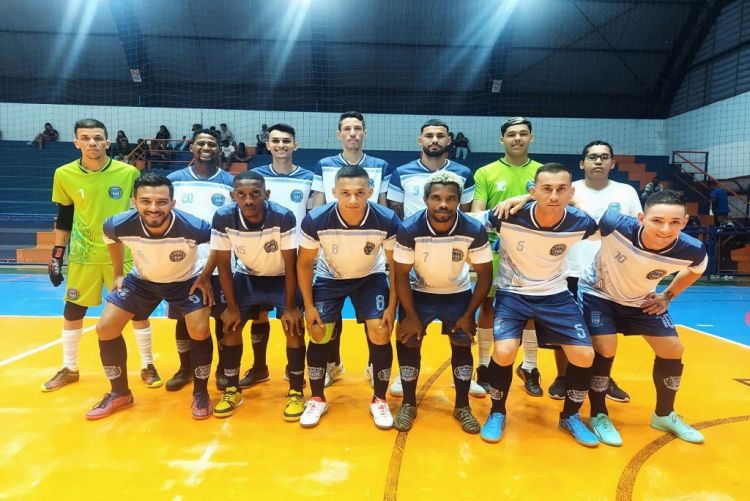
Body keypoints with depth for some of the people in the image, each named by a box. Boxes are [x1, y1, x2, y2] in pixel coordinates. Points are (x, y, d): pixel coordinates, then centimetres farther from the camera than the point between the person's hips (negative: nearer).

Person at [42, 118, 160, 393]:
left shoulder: (129, 172, -9)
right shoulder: (64, 174, -3)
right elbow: (64, 219, 7)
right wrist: (57, 254, 6)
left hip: (123, 254, -2)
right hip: (83, 255, 2)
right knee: (72, 311, 10)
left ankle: (148, 366, 20)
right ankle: (69, 368, 31)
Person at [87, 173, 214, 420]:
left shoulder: (193, 227, -37)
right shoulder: (120, 225, -29)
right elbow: (110, 238, -1)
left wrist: (207, 277, -12)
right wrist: (118, 273, 5)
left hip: (186, 280, -3)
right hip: (141, 279, 3)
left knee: (199, 331, -20)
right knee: (105, 328, -2)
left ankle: (200, 393, 6)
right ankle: (120, 393, 20)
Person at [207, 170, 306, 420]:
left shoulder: (284, 217, -32)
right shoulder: (223, 218, -26)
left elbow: (291, 266, -21)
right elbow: (223, 265, -13)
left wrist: (290, 307, -18)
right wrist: (232, 306, -11)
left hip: (282, 278, -2)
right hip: (247, 277, 3)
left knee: (294, 327, -16)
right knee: (231, 325, -6)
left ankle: (296, 392, 1)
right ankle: (232, 389, 15)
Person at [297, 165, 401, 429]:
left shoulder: (387, 221, -30)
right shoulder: (315, 220, -30)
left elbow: (396, 265, -13)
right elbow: (304, 263, -12)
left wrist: (392, 307, -14)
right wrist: (309, 306, -12)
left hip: (371, 278, 0)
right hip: (329, 277, 1)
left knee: (380, 334, -12)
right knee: (319, 334, -6)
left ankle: (379, 400, 11)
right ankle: (317, 399, 18)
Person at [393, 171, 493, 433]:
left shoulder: (474, 230, -26)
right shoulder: (409, 229, -28)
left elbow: (484, 275, -13)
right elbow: (401, 275, -17)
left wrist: (469, 315, -12)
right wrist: (411, 315, -14)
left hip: (458, 294, 1)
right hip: (418, 292, 0)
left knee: (463, 344, -3)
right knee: (408, 341, -7)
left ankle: (462, 406, 17)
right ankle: (408, 404, 13)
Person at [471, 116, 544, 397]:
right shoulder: (486, 172, 1)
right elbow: (477, 211, -4)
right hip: (495, 250, -1)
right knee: (488, 308, 7)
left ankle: (529, 368, 28)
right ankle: (483, 366, 24)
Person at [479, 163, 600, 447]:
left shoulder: (581, 223, -17)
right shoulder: (508, 217, -26)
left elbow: (604, 237, 8)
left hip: (555, 295, 3)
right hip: (512, 293, -2)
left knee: (584, 356, -6)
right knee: (504, 352, -22)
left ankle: (570, 417, 22)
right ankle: (497, 414, 8)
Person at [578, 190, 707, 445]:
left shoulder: (691, 250, -28)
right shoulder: (616, 225, -40)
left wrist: (668, 296, 0)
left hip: (642, 300, 4)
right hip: (598, 294, -4)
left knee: (673, 350, 5)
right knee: (605, 349, -15)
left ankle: (664, 415, 29)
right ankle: (599, 415, 8)